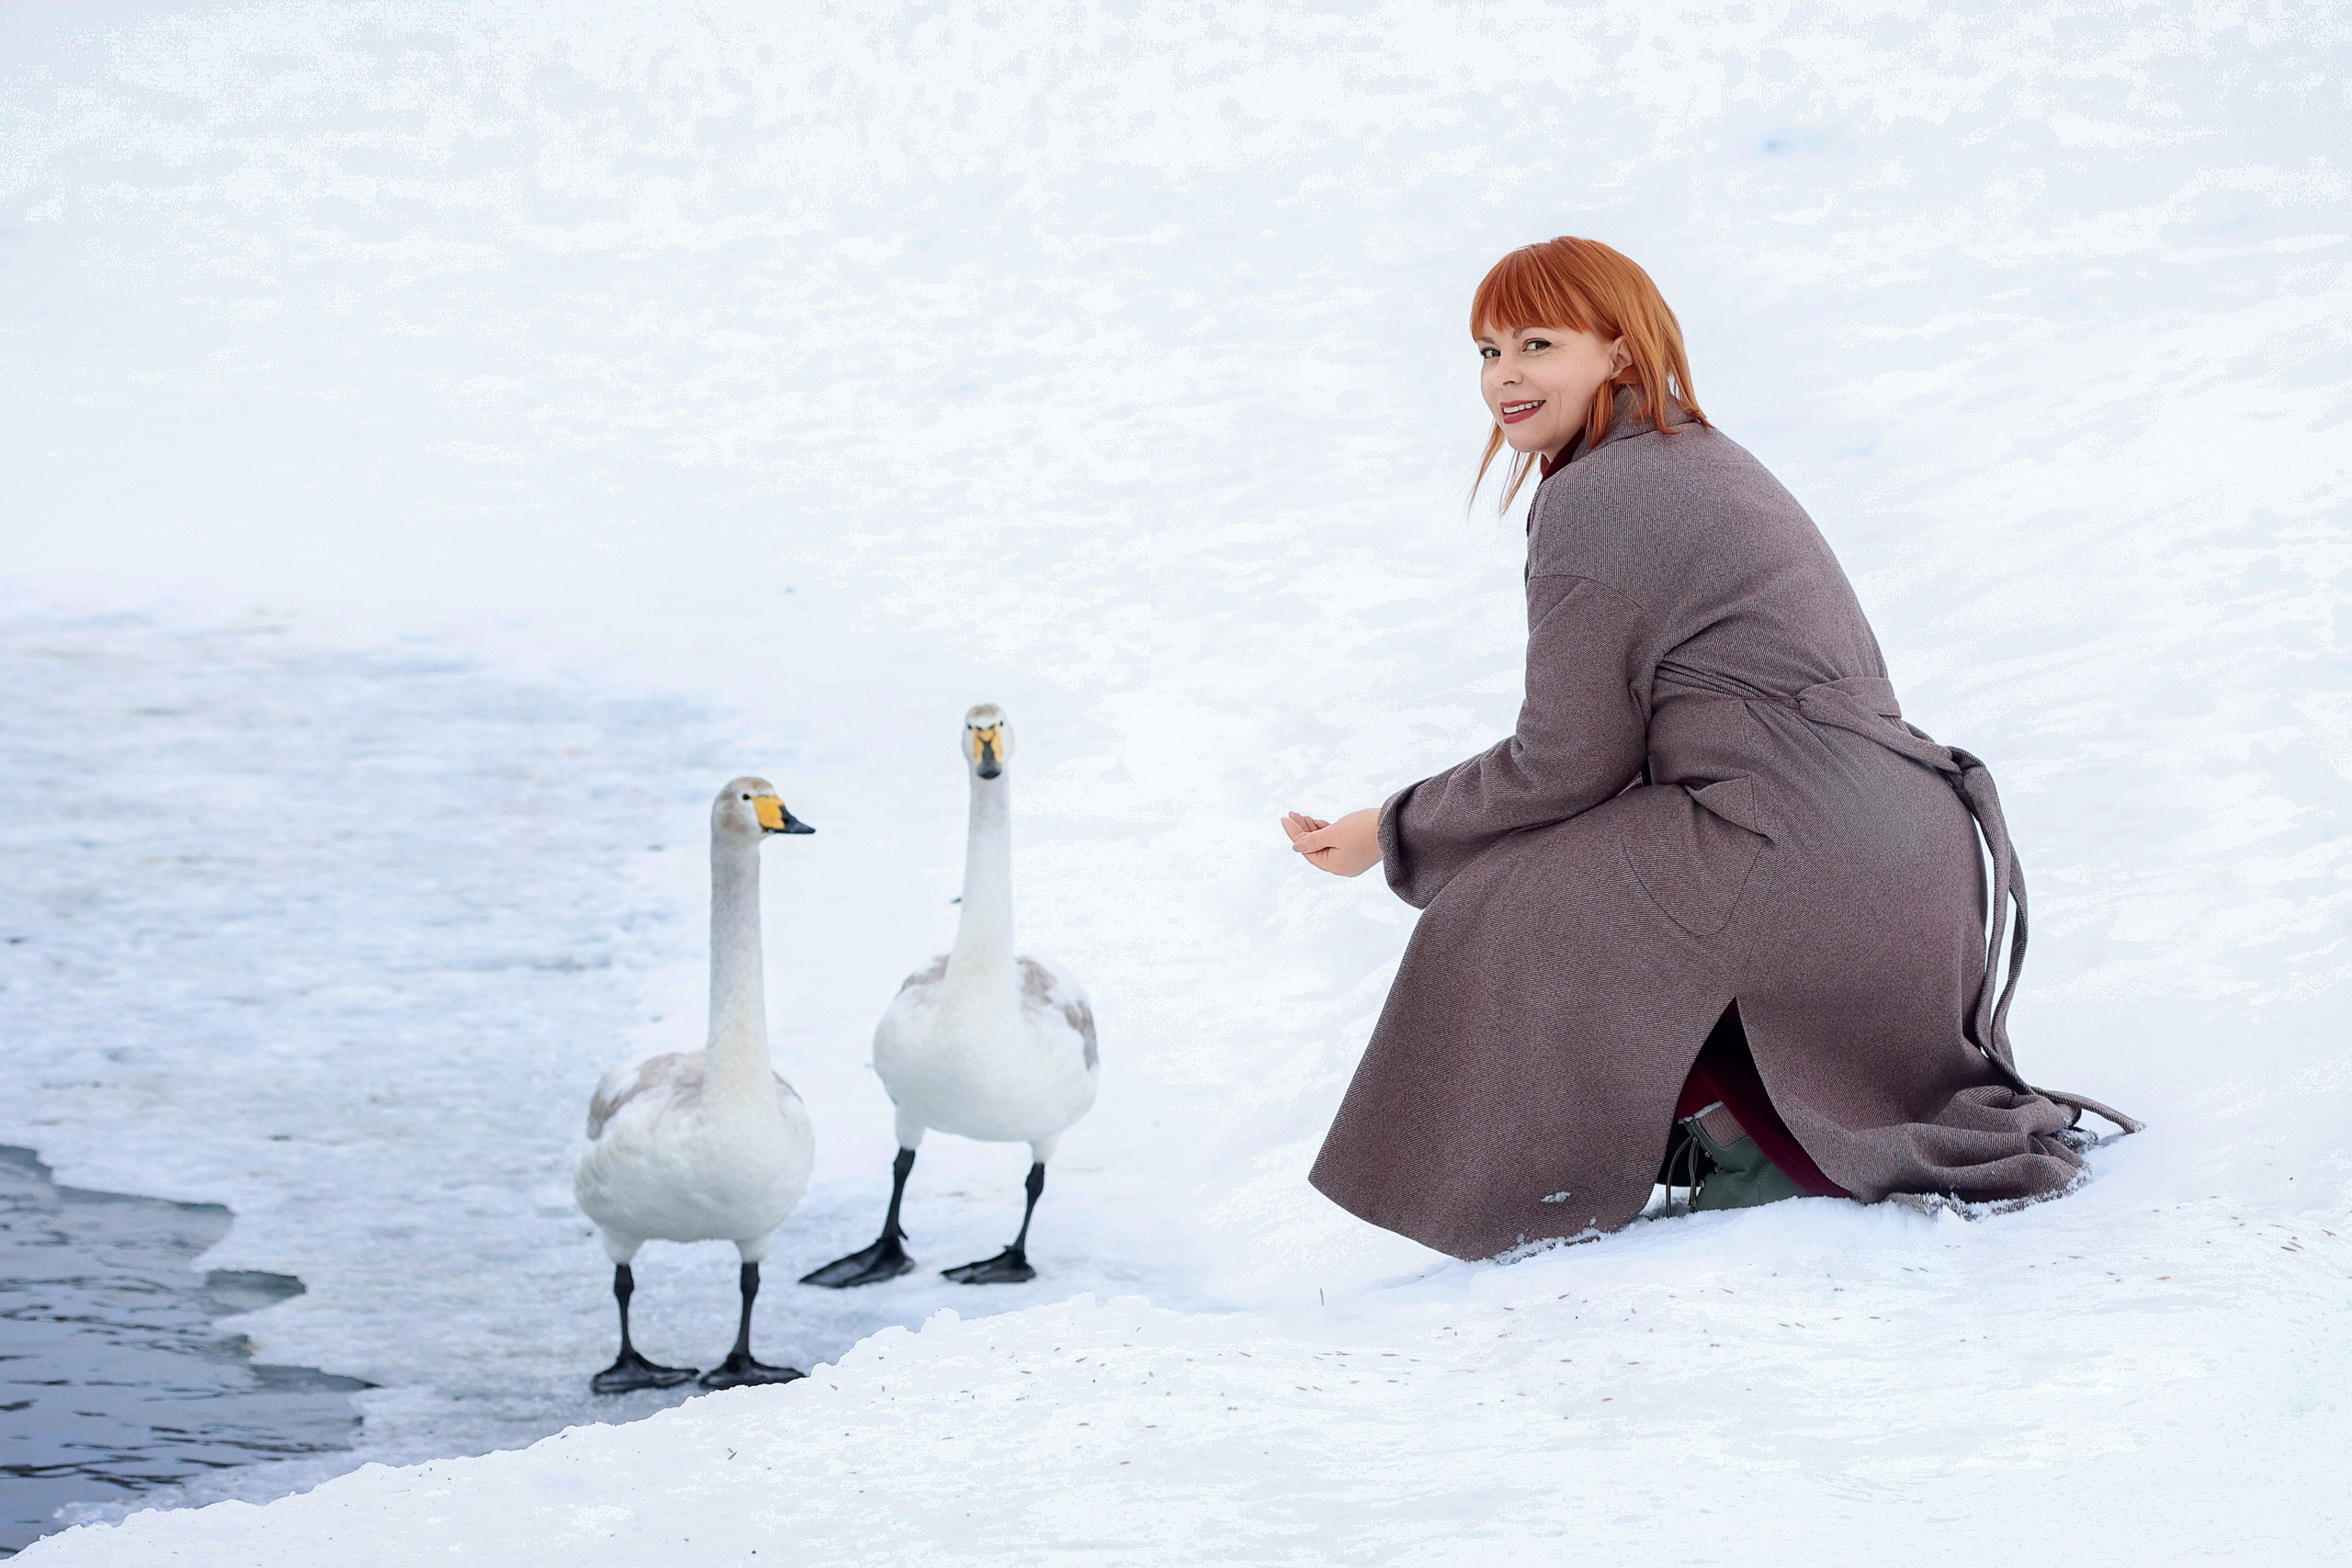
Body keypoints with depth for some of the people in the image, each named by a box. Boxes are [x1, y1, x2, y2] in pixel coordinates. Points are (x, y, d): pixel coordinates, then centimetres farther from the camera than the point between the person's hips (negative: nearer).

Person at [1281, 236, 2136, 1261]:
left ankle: (1741, 1128, 3)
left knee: (1499, 916, 1)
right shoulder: (1704, 460, 21)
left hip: (1798, 856, -10)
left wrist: (1393, 837, 6)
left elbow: (1567, 765, -6)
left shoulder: (1594, 499, -9)